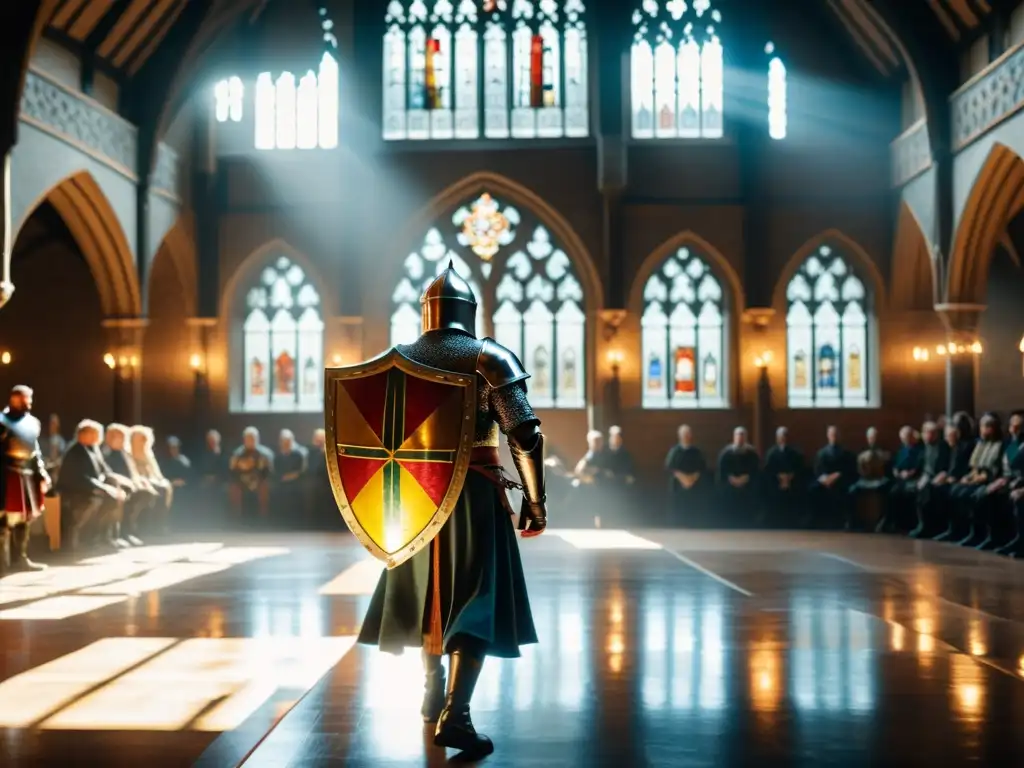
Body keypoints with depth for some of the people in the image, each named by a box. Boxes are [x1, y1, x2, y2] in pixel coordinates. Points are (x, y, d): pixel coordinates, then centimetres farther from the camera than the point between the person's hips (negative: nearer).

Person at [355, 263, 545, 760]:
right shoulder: (489, 357, -6)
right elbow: (524, 434, -13)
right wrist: (535, 499, -6)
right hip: (474, 493, -5)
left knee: (428, 590, 21)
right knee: (474, 600, -5)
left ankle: (434, 692, 34)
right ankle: (454, 716, -16)